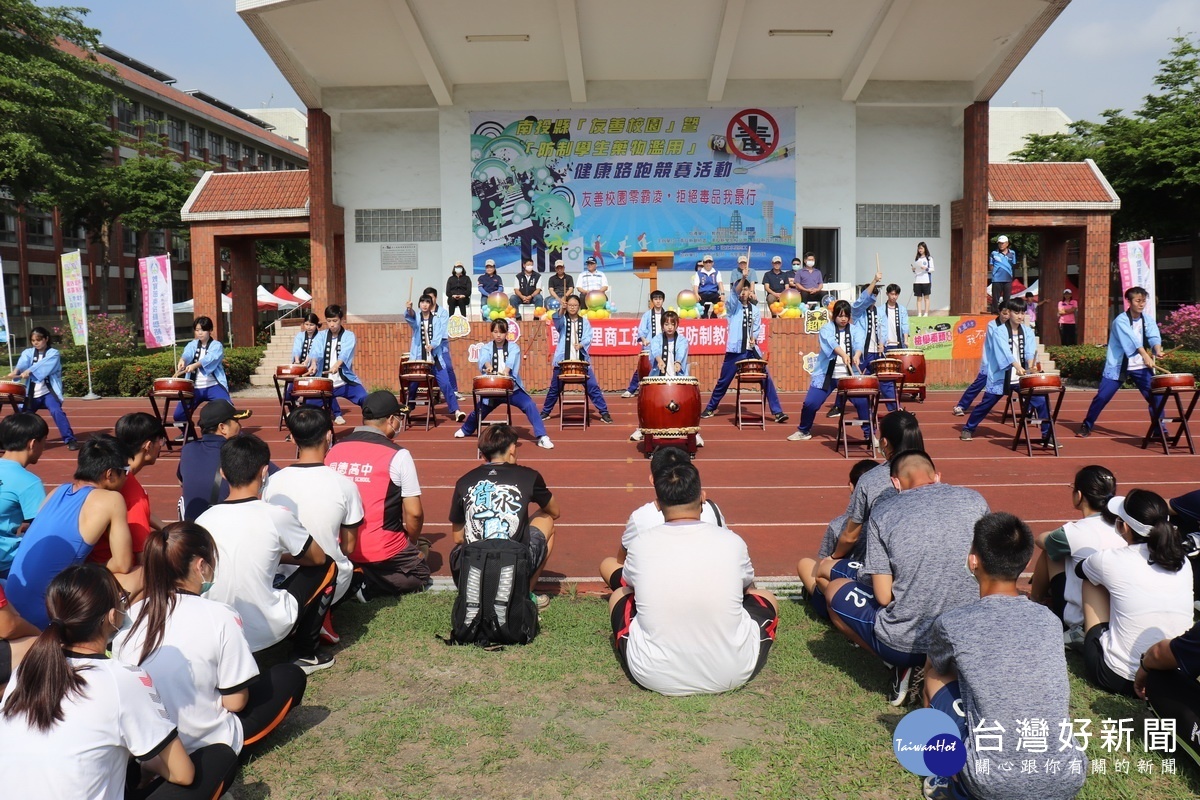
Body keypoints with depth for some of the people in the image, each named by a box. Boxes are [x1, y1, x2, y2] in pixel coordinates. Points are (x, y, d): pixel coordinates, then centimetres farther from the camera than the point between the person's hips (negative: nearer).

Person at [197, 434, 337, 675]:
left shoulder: (203, 521, -5)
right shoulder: (277, 516, -16)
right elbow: (318, 557, 0)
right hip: (268, 631, -6)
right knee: (327, 566, 13)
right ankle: (305, 653, 14)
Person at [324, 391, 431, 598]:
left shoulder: (333, 450, 2)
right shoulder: (397, 455, -12)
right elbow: (414, 513, -11)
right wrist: (412, 543, 9)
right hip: (382, 552, -5)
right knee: (421, 576, 20)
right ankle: (368, 588, -5)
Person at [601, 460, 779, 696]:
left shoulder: (641, 545, -7)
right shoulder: (732, 542, -5)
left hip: (654, 677, 0)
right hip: (732, 674, 0)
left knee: (620, 594, 24)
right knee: (766, 598, 24)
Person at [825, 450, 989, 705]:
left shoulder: (882, 514, -5)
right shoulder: (974, 500, 2)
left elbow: (883, 596, -7)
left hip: (904, 644, -3)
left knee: (835, 591, 22)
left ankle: (904, 666, 8)